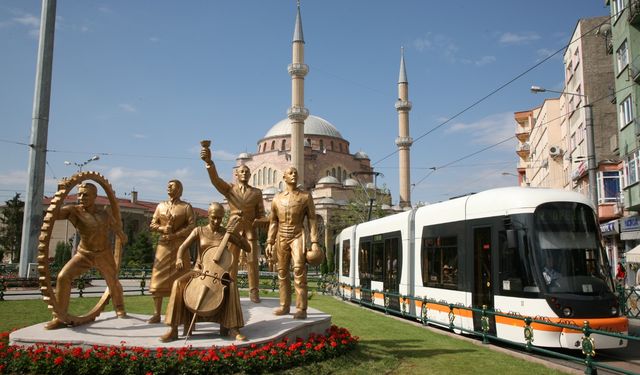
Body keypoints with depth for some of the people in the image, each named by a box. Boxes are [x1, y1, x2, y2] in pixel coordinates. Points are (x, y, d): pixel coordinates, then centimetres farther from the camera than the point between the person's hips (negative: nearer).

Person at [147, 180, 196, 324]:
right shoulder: (161, 206, 14)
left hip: (180, 246, -4)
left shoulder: (186, 207, 1)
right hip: (163, 246, 4)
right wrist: (162, 228, -9)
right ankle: (157, 314, 4)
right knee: (158, 279, 0)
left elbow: (192, 226, -7)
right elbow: (152, 225, 13)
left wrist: (175, 235, -15)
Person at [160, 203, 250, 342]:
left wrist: (234, 236, -17)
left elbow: (248, 248, -3)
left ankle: (231, 328, -27)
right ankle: (173, 329, -25)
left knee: (231, 286, -35)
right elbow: (182, 247, -7)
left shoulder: (227, 233, 3)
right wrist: (179, 258, -30)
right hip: (199, 270, 1)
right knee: (179, 283, -30)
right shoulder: (199, 231, 4)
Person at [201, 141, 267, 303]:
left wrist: (271, 220, -15)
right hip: (233, 229, -1)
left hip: (250, 230, 1)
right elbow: (215, 178, -16)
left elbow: (260, 215, 9)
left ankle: (254, 292, 8)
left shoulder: (256, 192, 8)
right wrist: (209, 162, -36)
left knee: (252, 262, -2)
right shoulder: (229, 189, 4)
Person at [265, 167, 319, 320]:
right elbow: (273, 222, 14)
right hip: (281, 237, 4)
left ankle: (301, 309, -15)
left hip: (298, 236, -4)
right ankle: (284, 306, 15)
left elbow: (312, 220, 1)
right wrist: (269, 242, 6)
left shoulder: (305, 197, 4)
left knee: (299, 270, -15)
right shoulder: (277, 198, 12)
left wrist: (314, 242, -8)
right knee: (282, 272, 7)